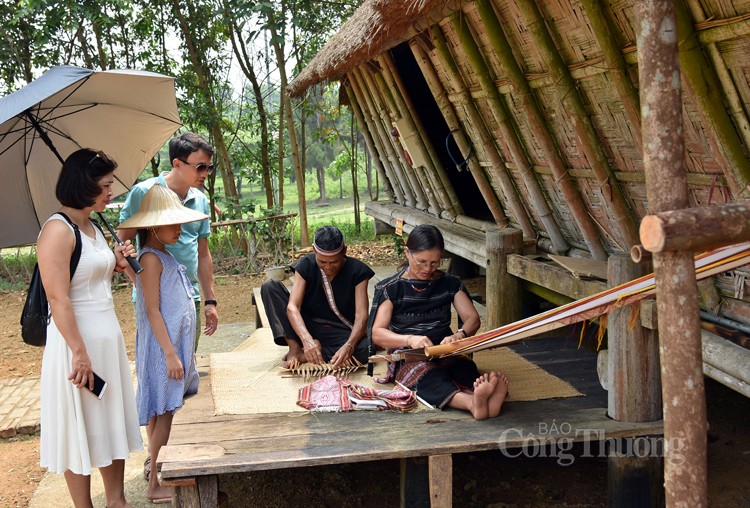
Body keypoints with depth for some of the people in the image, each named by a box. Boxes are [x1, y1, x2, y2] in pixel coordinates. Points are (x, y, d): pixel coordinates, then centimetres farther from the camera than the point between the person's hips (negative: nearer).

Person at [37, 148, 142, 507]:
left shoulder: (93, 228, 10)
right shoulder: (58, 230, -16)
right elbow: (58, 298, -22)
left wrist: (117, 263, 6)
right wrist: (80, 353, -23)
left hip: (108, 336, 9)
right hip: (77, 339, -9)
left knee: (113, 422, 15)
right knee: (81, 429, 4)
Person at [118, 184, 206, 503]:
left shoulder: (164, 256, 12)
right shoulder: (151, 259, -16)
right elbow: (152, 312, -19)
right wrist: (170, 354, -21)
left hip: (174, 344, 9)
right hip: (162, 348, -9)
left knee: (161, 413, 15)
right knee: (163, 412, -5)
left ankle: (157, 469, 26)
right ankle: (155, 485, 3)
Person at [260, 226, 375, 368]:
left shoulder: (357, 271, -12)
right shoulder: (306, 265, -9)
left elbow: (361, 315, -19)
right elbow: (292, 307, -19)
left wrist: (349, 346, -40)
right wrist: (307, 339, -39)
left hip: (339, 333, -2)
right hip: (306, 328, 2)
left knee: (363, 350, -37)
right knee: (269, 287, -16)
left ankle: (305, 355, -23)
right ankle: (294, 348, -23)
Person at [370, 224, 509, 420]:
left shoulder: (450, 283, 14)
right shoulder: (389, 288, 4)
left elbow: (473, 318, 6)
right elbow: (377, 334, -6)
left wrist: (460, 334, -19)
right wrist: (409, 339, -26)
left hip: (446, 353, 3)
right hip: (408, 358, -3)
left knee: (465, 367, -33)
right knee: (429, 375, -38)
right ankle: (473, 402, -68)